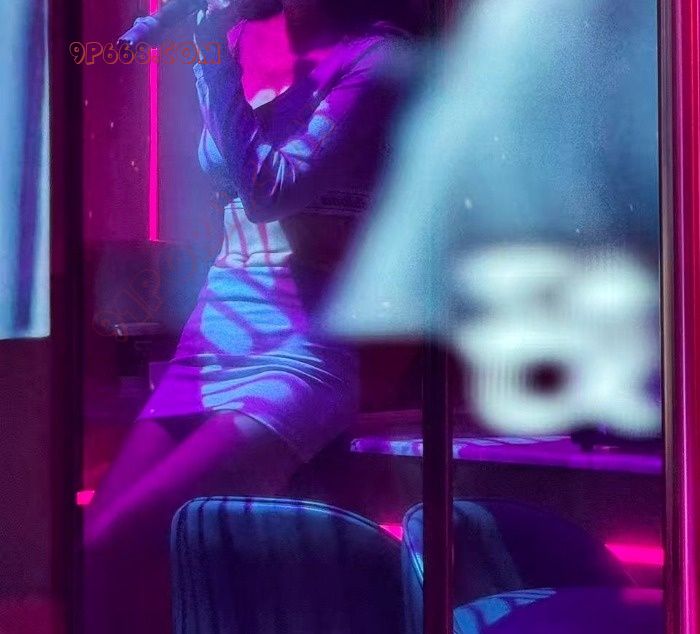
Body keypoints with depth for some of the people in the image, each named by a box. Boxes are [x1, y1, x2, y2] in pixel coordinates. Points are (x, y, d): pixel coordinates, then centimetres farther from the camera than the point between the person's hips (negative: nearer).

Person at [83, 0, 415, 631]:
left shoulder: (375, 56, -5)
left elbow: (270, 191, -17)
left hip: (296, 356, -6)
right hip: (210, 345, 7)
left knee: (116, 542, -20)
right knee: (92, 544, -4)